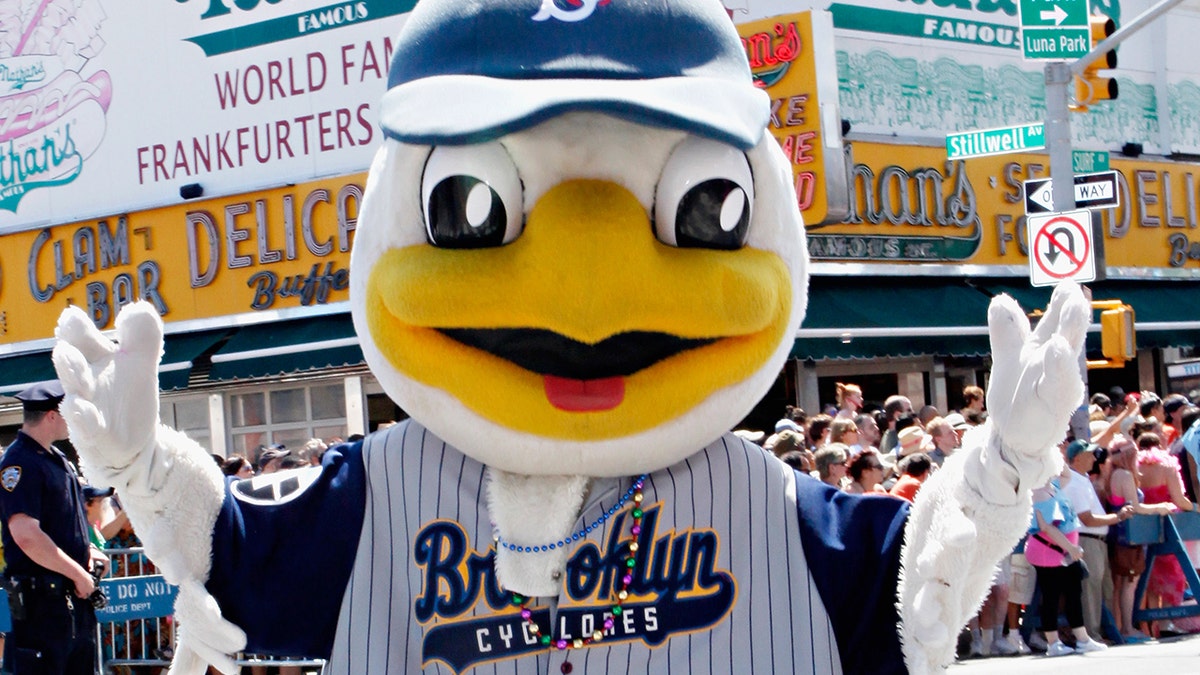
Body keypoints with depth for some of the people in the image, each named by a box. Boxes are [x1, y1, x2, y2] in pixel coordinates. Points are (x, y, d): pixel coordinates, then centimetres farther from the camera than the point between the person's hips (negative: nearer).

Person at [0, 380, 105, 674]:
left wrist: (86, 550, 7)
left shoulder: (57, 459, 15)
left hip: (76, 596, 10)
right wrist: (79, 574, -18)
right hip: (42, 598, -10)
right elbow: (26, 536, -25)